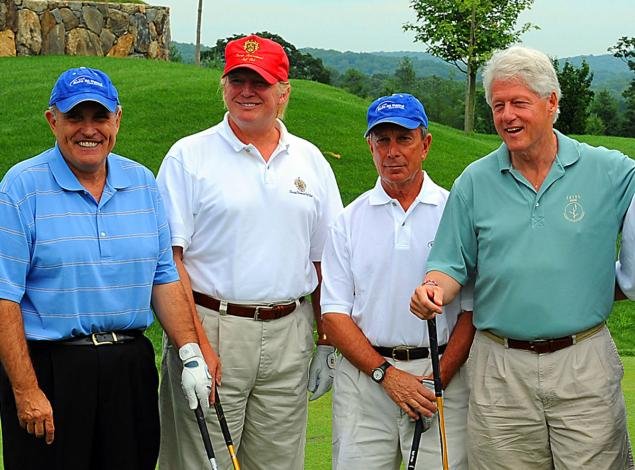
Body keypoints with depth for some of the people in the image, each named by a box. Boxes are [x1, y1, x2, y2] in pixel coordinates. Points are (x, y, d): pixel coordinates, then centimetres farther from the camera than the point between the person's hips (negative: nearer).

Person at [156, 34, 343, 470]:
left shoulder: (310, 160, 11)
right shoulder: (188, 156, 0)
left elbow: (325, 261, 13)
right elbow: (170, 258, -6)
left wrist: (328, 343, 8)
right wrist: (194, 345, -14)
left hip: (289, 333, 4)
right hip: (210, 327, -3)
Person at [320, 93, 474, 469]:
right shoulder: (349, 221, 7)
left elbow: (473, 309, 1)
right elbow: (334, 314, 3)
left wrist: (439, 378, -9)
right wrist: (386, 373, -8)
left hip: (442, 373, -1)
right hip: (363, 377, 1)